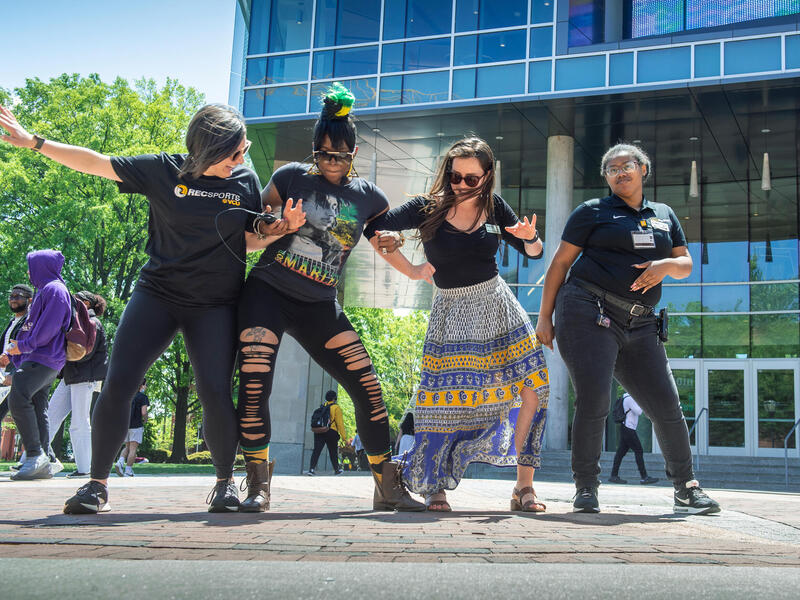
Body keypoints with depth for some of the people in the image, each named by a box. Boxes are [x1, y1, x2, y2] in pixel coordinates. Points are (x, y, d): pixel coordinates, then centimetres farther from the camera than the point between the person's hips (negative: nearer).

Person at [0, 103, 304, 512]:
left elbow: (250, 241, 11)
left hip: (215, 305, 0)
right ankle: (97, 483, 7)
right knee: (117, 384, -9)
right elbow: (95, 163, 4)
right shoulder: (165, 170, 0)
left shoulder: (246, 181, 4)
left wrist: (284, 227, -8)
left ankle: (225, 482, 11)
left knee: (215, 393, -13)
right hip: (158, 294, 0)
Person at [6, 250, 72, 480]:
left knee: (18, 398, -23)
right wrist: (18, 346, 18)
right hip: (40, 360, 10)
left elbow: (49, 327, -16)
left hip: (44, 358, -10)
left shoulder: (54, 289, -5)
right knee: (37, 409, 5)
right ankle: (42, 463, 4)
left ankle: (36, 454, -25)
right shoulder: (45, 291, 26)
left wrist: (24, 345, -13)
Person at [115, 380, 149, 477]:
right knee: (133, 449, -3)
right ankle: (128, 471, -6)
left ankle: (120, 462, -7)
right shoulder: (143, 397, -7)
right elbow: (144, 412, -16)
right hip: (136, 425, -6)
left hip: (125, 425, 6)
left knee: (127, 447, 17)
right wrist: (145, 420, 3)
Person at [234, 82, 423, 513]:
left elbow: (392, 238, 19)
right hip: (267, 293, -2)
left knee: (368, 389, -6)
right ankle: (257, 487, 1)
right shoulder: (291, 177, 4)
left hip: (319, 307, 2)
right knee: (254, 387, -17)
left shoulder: (367, 197, 8)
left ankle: (387, 487, 9)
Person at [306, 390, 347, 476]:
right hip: (331, 432, -4)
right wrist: (344, 436, -7)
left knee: (316, 450, -3)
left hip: (318, 432, 4)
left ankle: (312, 469, -17)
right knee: (333, 452, 11)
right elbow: (340, 423, -8)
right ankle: (336, 470, 23)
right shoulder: (336, 407, -4)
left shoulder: (322, 407, 13)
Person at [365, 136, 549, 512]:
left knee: (531, 385, -9)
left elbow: (533, 253, 10)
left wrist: (529, 238, -14)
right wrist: (411, 271, -2)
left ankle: (524, 486, 0)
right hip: (452, 311, -3)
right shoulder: (428, 208, -6)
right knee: (447, 395, -9)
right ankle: (435, 488, 10)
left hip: (497, 305, 3)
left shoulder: (495, 208, 2)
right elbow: (374, 229, -3)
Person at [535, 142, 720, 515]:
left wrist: (666, 265, -5)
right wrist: (545, 317, -3)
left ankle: (686, 490, 15)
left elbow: (685, 265, 20)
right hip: (588, 315, -4)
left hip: (639, 326, 4)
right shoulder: (593, 211, 7)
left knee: (666, 405, 2)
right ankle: (586, 490, 1)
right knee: (592, 402, -13)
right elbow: (560, 263, 4)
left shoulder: (664, 215, 20)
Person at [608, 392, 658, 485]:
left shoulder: (630, 398, 18)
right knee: (639, 451, -8)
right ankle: (644, 477, -8)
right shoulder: (629, 399, -13)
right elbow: (638, 412, -18)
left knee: (621, 452, 8)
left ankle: (614, 476, 8)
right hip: (628, 429, -10)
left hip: (625, 429, 10)